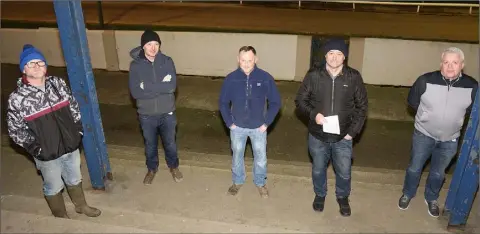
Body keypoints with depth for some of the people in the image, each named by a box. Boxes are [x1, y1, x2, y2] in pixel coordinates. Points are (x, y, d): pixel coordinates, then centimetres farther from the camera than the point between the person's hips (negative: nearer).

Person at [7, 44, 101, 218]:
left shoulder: (58, 83, -5)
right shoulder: (17, 98, -17)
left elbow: (73, 106, 7)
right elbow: (15, 130, -9)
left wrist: (79, 130, 2)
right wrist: (34, 148, -14)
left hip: (71, 146, 4)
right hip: (47, 154, -4)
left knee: (74, 179, 25)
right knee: (53, 187, 18)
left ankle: (81, 205, 51)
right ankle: (61, 217, 42)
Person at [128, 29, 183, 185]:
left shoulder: (167, 62, -9)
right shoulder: (135, 65, -10)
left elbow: (172, 86, -22)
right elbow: (135, 92, -19)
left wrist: (147, 86, -23)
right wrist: (160, 87, -22)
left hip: (167, 113, 0)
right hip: (146, 115, 0)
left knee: (170, 143, 19)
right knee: (150, 145, 20)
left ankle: (173, 166, 44)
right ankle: (152, 169, 44)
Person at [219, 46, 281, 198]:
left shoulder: (266, 78, -15)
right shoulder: (231, 79, -12)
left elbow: (275, 102, -5)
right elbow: (223, 102, 0)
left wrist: (266, 123, -8)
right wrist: (229, 122, -4)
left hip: (258, 127, 0)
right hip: (238, 127, 1)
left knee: (260, 157, 14)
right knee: (237, 156, 18)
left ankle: (260, 183, 39)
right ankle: (237, 181, 42)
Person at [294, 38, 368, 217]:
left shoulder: (354, 77, -9)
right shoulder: (313, 75, -9)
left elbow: (362, 106, 0)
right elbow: (300, 100, -1)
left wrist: (353, 131, -6)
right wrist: (313, 114, -19)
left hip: (343, 137, 0)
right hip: (318, 135, 0)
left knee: (344, 172, 15)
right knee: (318, 169, 19)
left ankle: (343, 197, 43)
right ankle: (320, 195, 46)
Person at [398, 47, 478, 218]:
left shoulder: (472, 86, -14)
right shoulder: (426, 80, -19)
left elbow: (472, 109, 6)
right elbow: (412, 101, -2)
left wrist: (453, 117, 3)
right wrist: (427, 114, 3)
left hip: (450, 140, 1)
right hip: (423, 135, -1)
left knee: (438, 173, 20)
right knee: (414, 168, 15)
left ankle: (431, 199, 43)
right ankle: (407, 194, 40)